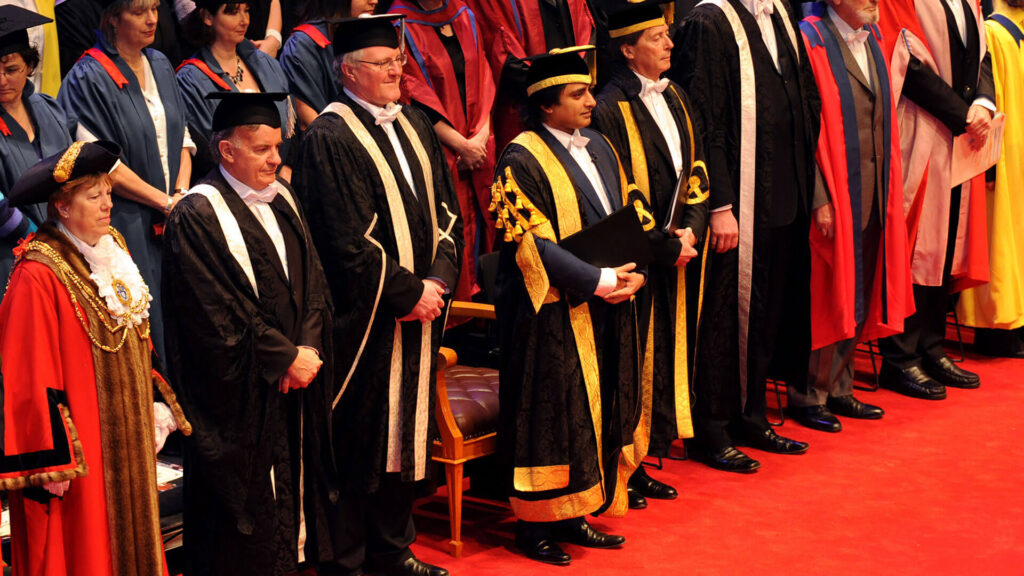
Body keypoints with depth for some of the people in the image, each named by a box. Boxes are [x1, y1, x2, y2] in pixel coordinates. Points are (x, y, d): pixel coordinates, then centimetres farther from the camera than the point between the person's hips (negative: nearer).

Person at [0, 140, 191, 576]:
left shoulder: (113, 250, 7)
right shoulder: (38, 275, -19)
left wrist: (157, 410, 14)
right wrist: (49, 461, -19)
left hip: (126, 435, 8)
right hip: (82, 440, -8)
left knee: (131, 536, 16)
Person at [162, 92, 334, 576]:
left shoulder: (282, 200, 10)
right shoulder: (198, 217, -14)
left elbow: (313, 283, 8)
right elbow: (220, 315, -18)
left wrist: (308, 348, -7)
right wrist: (286, 358, -14)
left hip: (295, 382, 7)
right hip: (241, 397, -7)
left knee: (292, 480, 13)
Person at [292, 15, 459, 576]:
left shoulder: (415, 125, 12)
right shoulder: (329, 138, -12)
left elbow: (446, 209, 12)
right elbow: (347, 240, -17)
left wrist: (438, 278, -4)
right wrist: (407, 292, -13)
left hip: (420, 308, 7)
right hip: (364, 317, -7)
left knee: (405, 430, 15)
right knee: (358, 439, 1)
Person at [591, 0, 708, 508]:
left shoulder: (673, 97, 11)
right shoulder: (611, 110, -14)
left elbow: (693, 169, 12)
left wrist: (691, 228, -3)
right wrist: (665, 245, -14)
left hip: (677, 253, 8)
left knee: (666, 355, 12)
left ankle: (641, 465, 22)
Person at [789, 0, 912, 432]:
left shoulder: (871, 38, 12)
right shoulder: (811, 40, -11)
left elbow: (884, 117, 16)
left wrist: (889, 191, 10)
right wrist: (819, 198, -19)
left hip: (873, 193, 7)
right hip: (834, 194, -7)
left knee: (856, 296, 12)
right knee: (823, 296, -1)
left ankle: (837, 389, 23)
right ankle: (807, 396, 11)